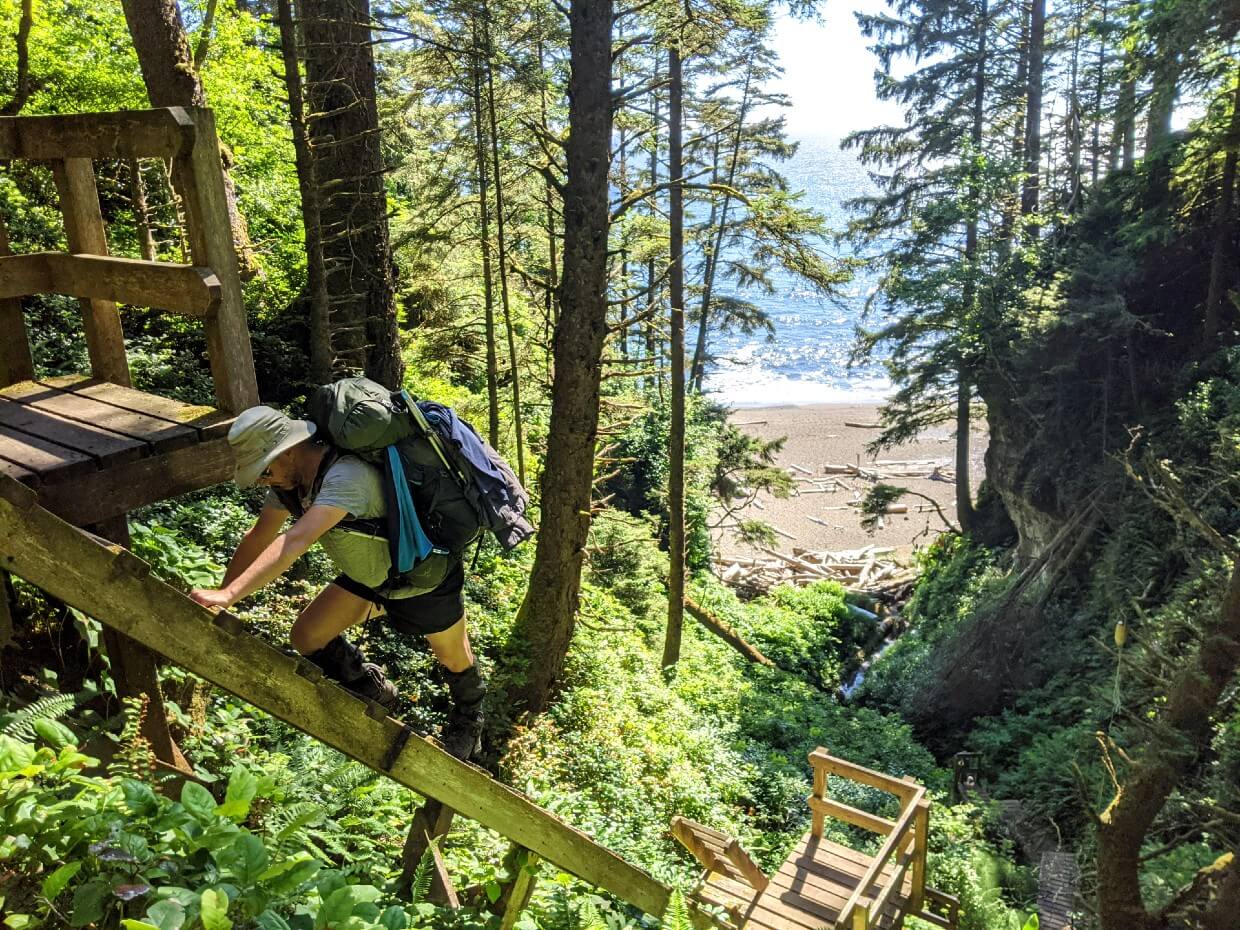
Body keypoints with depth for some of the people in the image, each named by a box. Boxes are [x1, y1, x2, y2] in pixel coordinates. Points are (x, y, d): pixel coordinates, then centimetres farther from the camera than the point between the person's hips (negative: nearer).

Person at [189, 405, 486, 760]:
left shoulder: (346, 476, -39)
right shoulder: (290, 478, -12)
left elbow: (294, 543, -48)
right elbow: (258, 539, -3)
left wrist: (229, 595, -52)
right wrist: (218, 594, -2)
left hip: (425, 577, -7)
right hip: (370, 574, 7)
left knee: (453, 657, 14)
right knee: (308, 636, 3)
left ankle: (467, 720, 49)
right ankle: (375, 693, 30)